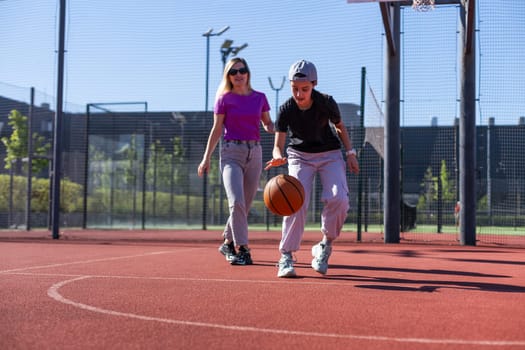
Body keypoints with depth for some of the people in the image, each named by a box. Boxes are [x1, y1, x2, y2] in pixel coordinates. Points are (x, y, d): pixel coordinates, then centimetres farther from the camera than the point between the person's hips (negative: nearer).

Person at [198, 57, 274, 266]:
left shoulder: (260, 98, 9)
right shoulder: (224, 99, 2)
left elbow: (268, 124, 17)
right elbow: (217, 129, 4)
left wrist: (274, 128, -7)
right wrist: (206, 158, 0)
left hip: (254, 153, 4)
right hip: (231, 152, -3)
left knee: (245, 205, 7)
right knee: (236, 202, -19)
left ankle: (228, 243, 26)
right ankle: (242, 249, -14)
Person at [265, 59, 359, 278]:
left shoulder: (327, 103, -18)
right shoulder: (286, 110, -19)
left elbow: (340, 127, 2)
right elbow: (278, 144, -22)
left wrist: (350, 153, -4)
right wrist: (278, 157, -44)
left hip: (330, 155, 0)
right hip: (300, 156, 0)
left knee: (338, 199, -21)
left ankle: (325, 246, 0)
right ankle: (286, 256, -9)